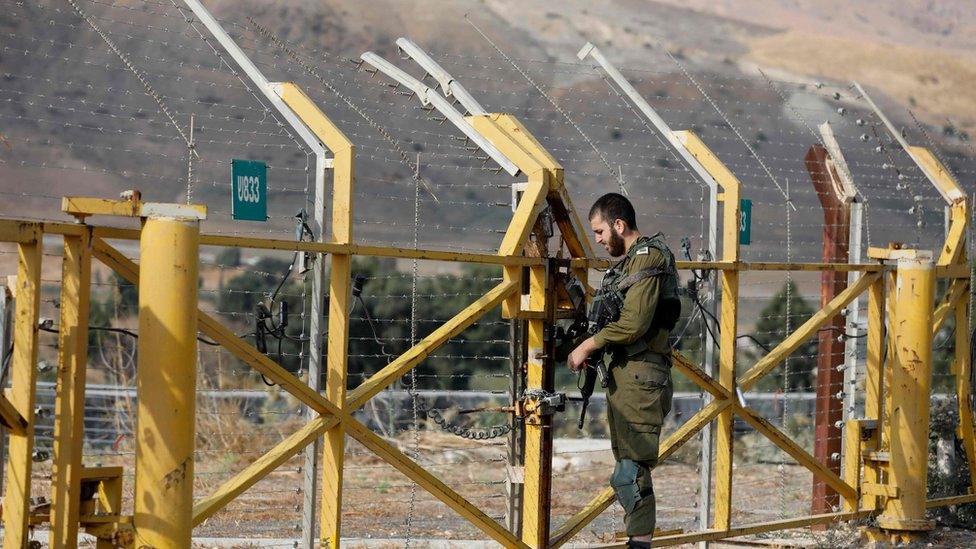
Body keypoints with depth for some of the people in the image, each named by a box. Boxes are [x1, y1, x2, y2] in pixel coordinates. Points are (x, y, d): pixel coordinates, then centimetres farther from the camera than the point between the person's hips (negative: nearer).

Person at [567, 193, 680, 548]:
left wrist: (588, 345, -11)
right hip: (624, 375, 11)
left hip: (639, 376, -11)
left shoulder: (648, 258, -11)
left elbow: (634, 322, -20)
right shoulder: (631, 261, 20)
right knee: (632, 470, 12)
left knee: (630, 474, -14)